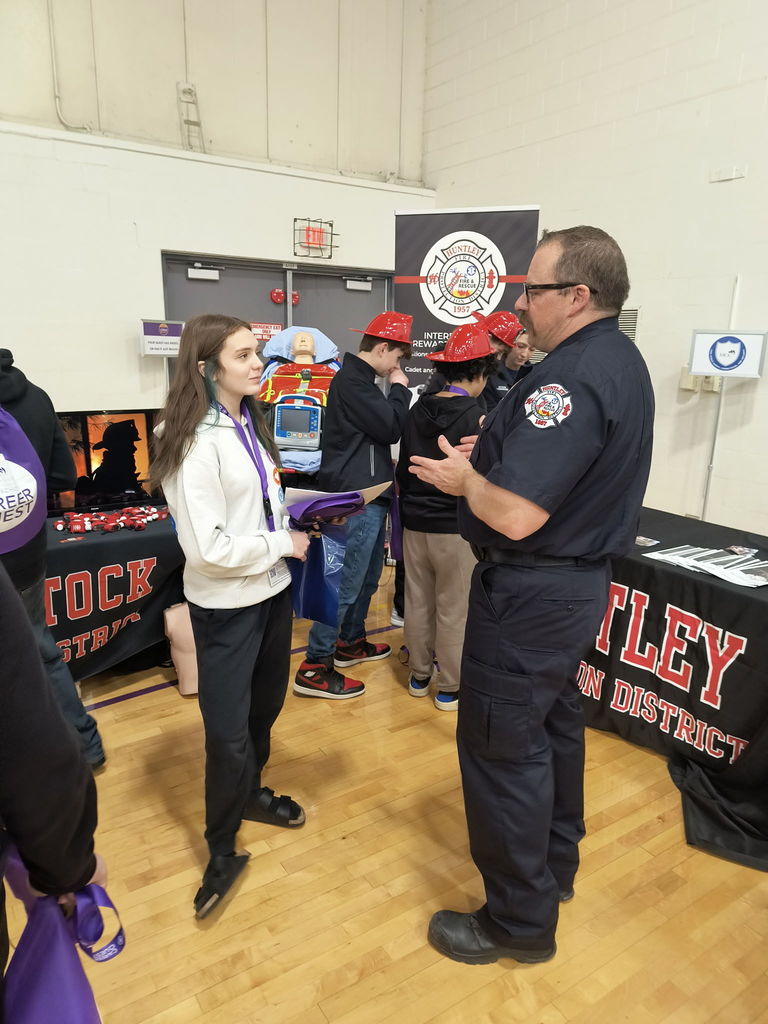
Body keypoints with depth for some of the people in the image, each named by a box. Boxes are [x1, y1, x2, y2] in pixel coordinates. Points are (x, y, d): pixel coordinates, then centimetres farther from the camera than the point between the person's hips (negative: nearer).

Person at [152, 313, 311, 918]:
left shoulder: (248, 424, 5)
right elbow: (209, 548, -25)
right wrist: (282, 544, -15)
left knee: (265, 706, 22)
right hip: (226, 606, -8)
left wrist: (295, 521, 1)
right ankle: (222, 851, 26)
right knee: (228, 730, 5)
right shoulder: (196, 442, -21)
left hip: (270, 590, 8)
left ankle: (250, 794, 46)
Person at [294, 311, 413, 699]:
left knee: (367, 576, 19)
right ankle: (314, 668, 0)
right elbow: (390, 429, -18)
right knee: (347, 582, -7)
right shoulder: (352, 381, -16)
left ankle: (350, 642, 34)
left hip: (368, 495, 11)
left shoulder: (358, 379, 18)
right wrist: (399, 389, -6)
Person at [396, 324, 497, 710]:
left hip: (415, 523, 6)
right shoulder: (474, 415, -15)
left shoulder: (418, 409, 3)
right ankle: (450, 689, 19)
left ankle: (419, 676, 30)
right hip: (455, 527, -6)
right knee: (454, 610, 6)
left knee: (418, 603, 15)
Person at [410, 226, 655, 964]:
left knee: (503, 746, 4)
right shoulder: (621, 360, 9)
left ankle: (521, 920, 22)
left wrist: (463, 478, -11)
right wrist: (492, 457, 5)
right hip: (581, 578, 10)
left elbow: (516, 516, -30)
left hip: (531, 595, -10)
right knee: (554, 724, 22)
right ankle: (555, 863, 42)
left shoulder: (571, 377, -24)